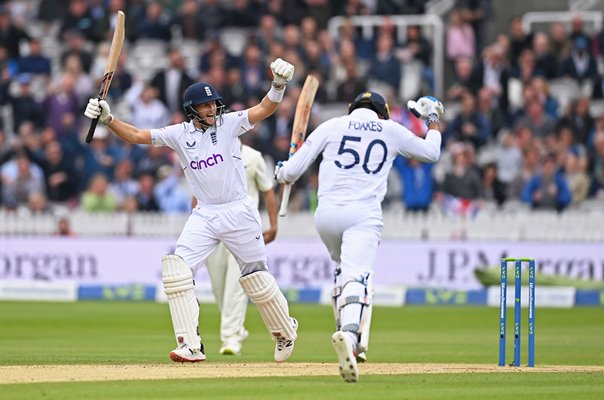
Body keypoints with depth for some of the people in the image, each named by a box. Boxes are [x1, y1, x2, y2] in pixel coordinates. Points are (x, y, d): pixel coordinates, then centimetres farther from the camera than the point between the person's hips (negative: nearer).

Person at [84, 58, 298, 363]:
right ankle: (191, 346, -16)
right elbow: (138, 136, 1)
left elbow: (264, 109, -15)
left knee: (257, 278, 4)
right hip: (204, 215, 3)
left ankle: (285, 334, 29)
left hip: (239, 212, -3)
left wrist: (278, 86, -34)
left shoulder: (228, 124, -4)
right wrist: (107, 119, -11)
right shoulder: (180, 134, 2)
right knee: (177, 269, -15)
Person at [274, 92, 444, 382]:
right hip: (364, 214, -2)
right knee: (356, 277, -17)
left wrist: (281, 173, 32)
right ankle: (350, 334, -46)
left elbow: (293, 170, 9)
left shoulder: (333, 126, 12)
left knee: (343, 267, 27)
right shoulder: (391, 130, 14)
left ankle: (349, 338, 20)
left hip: (327, 213, 2)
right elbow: (431, 153, 29)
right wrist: (434, 123, 47)